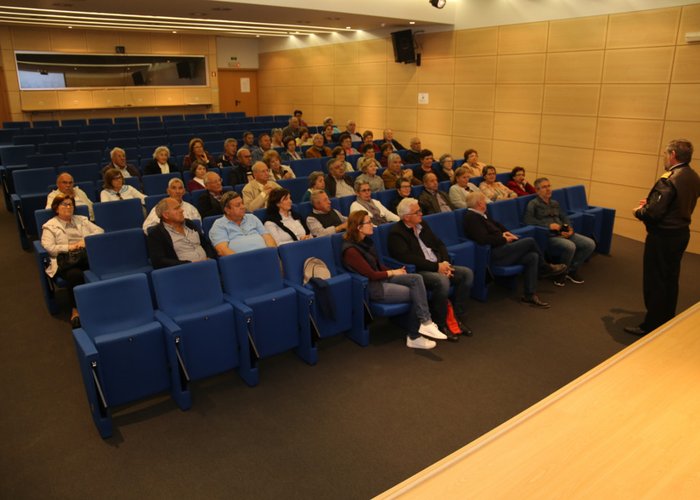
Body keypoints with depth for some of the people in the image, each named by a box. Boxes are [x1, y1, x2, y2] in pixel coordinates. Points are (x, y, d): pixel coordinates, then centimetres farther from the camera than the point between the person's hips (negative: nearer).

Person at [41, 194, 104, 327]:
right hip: (66, 259, -3)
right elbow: (48, 248, 1)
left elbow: (100, 231, 14)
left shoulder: (82, 219, 25)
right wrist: (69, 247, -10)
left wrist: (86, 240, -3)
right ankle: (76, 311, -29)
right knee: (75, 274, -38)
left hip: (87, 255, 3)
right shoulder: (50, 226, 14)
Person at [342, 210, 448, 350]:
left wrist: (395, 271, -2)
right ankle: (414, 336, -2)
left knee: (416, 278, -13)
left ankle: (425, 323, -18)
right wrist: (393, 272, -6)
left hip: (381, 278, 8)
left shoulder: (366, 240, 10)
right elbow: (371, 274, -18)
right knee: (415, 293, -12)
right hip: (372, 287, -8)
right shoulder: (351, 250, -19)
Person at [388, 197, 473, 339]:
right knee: (442, 281, -34)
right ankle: (440, 324, -14)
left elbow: (439, 244, 16)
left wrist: (445, 263, -4)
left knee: (467, 273, -9)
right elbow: (408, 258, -21)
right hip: (417, 272, -8)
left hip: (438, 266, 8)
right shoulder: (396, 233, -10)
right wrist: (436, 266, -20)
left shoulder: (423, 224, 15)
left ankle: (458, 317, 0)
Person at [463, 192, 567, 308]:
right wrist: (504, 239, -12)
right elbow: (484, 239, -26)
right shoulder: (471, 217, -15)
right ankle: (545, 268, 14)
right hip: (494, 254, -10)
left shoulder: (479, 215, 17)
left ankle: (530, 295, -4)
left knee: (532, 257, -7)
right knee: (530, 241, -13)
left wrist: (506, 233, 6)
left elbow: (497, 224, 28)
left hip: (500, 248, 10)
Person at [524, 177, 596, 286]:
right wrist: (548, 225, -20)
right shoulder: (533, 204, 1)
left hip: (563, 234, 7)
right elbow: (528, 220, -14)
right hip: (548, 236, -7)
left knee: (590, 244, -10)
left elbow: (564, 217, 19)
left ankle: (571, 269, 5)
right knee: (570, 246, -34)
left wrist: (570, 229, -3)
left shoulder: (555, 203, 23)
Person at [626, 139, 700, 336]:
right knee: (671, 280, 19)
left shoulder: (668, 180, -22)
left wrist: (638, 212, -6)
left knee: (654, 282, 2)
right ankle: (667, 321, 31)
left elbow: (653, 213, -26)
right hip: (681, 233, 9)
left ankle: (651, 326, 11)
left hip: (662, 236, -9)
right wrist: (650, 203, 10)